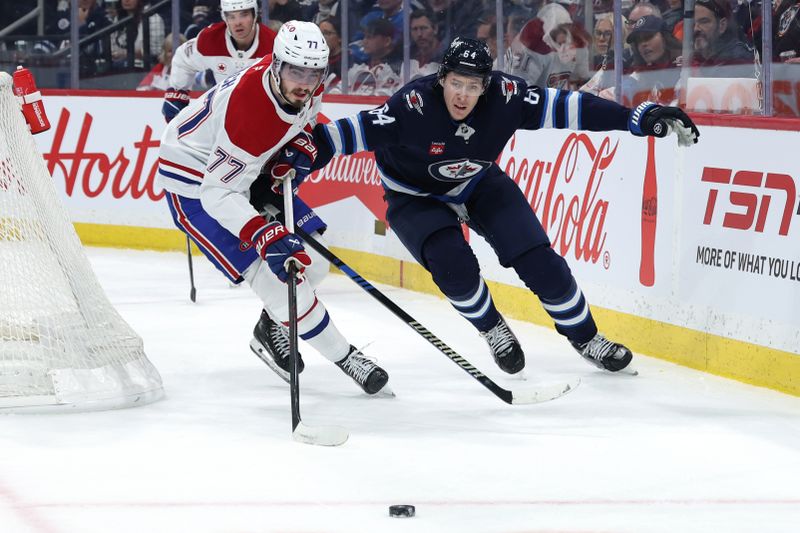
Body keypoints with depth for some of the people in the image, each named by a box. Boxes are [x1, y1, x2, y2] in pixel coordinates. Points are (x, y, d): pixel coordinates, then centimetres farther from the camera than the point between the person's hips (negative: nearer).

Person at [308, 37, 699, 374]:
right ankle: (492, 329, 5)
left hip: (479, 185, 3)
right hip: (416, 198, -3)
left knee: (538, 261, -6)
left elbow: (563, 106, -26)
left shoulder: (505, 96, -26)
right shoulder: (415, 105, -34)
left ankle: (586, 339, 14)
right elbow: (362, 130, -36)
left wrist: (642, 119, -29)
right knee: (454, 265, -25)